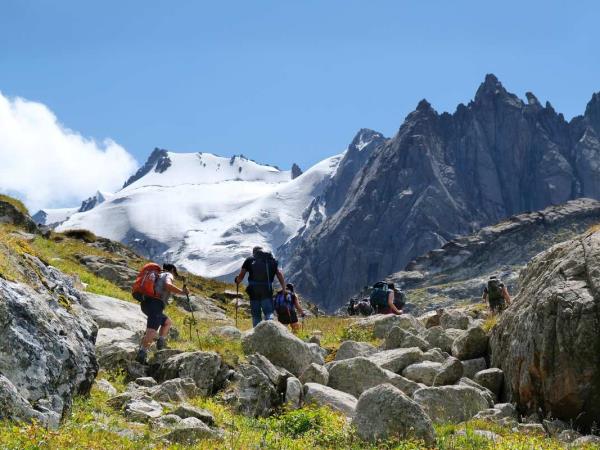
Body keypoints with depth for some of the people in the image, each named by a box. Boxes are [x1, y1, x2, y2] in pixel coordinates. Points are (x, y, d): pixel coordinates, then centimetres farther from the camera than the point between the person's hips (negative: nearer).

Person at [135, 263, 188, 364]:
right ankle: (141, 354, -37)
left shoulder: (159, 276, 31)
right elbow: (168, 285, -15)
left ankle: (161, 343, 9)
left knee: (167, 322, 26)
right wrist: (182, 292, -9)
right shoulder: (168, 275, 8)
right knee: (152, 332, -22)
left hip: (145, 304, 9)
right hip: (155, 304, -9)